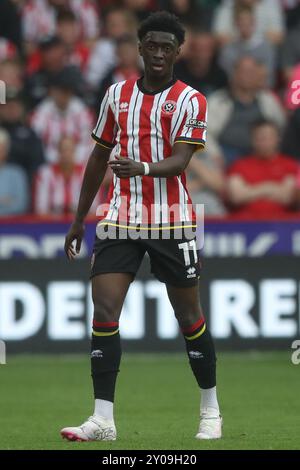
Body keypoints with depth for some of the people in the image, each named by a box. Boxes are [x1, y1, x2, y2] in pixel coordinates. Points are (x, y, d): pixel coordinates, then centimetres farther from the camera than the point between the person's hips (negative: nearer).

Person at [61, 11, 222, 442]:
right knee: (104, 311, -11)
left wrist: (143, 168, -38)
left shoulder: (189, 100, -3)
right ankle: (103, 419, -11)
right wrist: (79, 219, 17)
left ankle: (210, 411, 22)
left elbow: (180, 160, -16)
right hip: (120, 220, 3)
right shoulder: (117, 95, 9)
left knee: (189, 317, 4)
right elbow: (99, 157, 17)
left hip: (172, 222, -3)